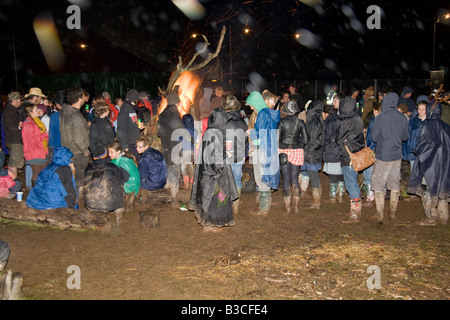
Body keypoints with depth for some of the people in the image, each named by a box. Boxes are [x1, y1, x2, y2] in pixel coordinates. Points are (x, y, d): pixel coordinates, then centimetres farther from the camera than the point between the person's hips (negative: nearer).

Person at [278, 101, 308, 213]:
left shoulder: (282, 122, -8)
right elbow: (305, 140, 1)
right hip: (297, 152, 2)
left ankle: (287, 206, 12)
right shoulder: (301, 122, -1)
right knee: (295, 178, 12)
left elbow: (277, 138, -7)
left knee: (286, 179, 6)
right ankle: (296, 206, 13)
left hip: (284, 151, -2)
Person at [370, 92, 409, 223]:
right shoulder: (402, 118, -1)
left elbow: (375, 137, -8)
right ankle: (393, 212, 22)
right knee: (395, 184, 14)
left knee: (378, 185, 5)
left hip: (383, 156, -5)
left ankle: (380, 214, 9)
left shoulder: (381, 117, -15)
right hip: (397, 156, 5)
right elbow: (405, 137, 9)